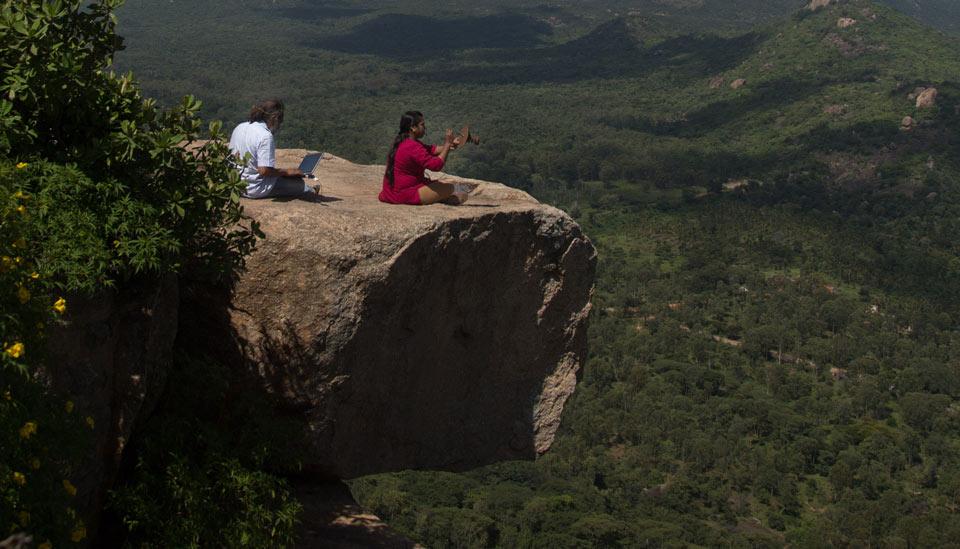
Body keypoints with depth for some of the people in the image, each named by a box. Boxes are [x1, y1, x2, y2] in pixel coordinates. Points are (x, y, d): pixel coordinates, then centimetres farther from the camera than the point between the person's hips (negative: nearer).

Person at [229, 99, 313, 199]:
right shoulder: (266, 136, -23)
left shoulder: (239, 127, 3)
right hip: (256, 189, -9)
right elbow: (264, 170, -27)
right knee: (300, 184, 2)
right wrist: (287, 172, -12)